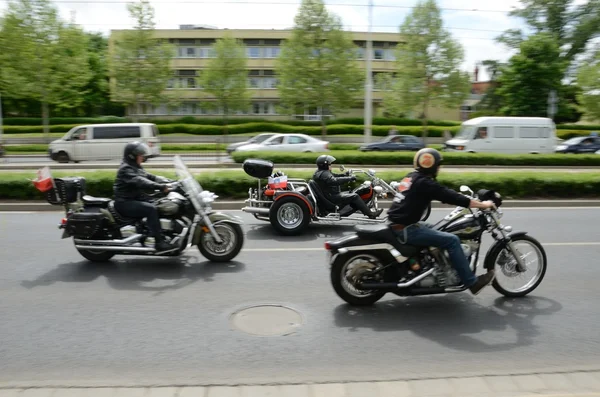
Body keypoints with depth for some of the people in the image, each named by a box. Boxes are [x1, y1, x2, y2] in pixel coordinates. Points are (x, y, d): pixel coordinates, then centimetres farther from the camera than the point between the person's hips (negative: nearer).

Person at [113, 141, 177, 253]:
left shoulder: (136, 167, 17)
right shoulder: (126, 169, -15)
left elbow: (150, 177, 11)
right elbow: (139, 182, -31)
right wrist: (160, 187, -42)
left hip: (136, 199, 10)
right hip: (125, 203, -10)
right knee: (151, 209, -29)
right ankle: (159, 243, -30)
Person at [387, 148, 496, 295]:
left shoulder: (412, 178, 13)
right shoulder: (425, 183, -15)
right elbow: (451, 197, -13)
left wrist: (469, 200, 25)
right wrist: (482, 204, -2)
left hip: (399, 224, 10)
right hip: (406, 229, -10)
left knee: (435, 230, 26)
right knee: (452, 240, -9)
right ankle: (472, 282, 0)